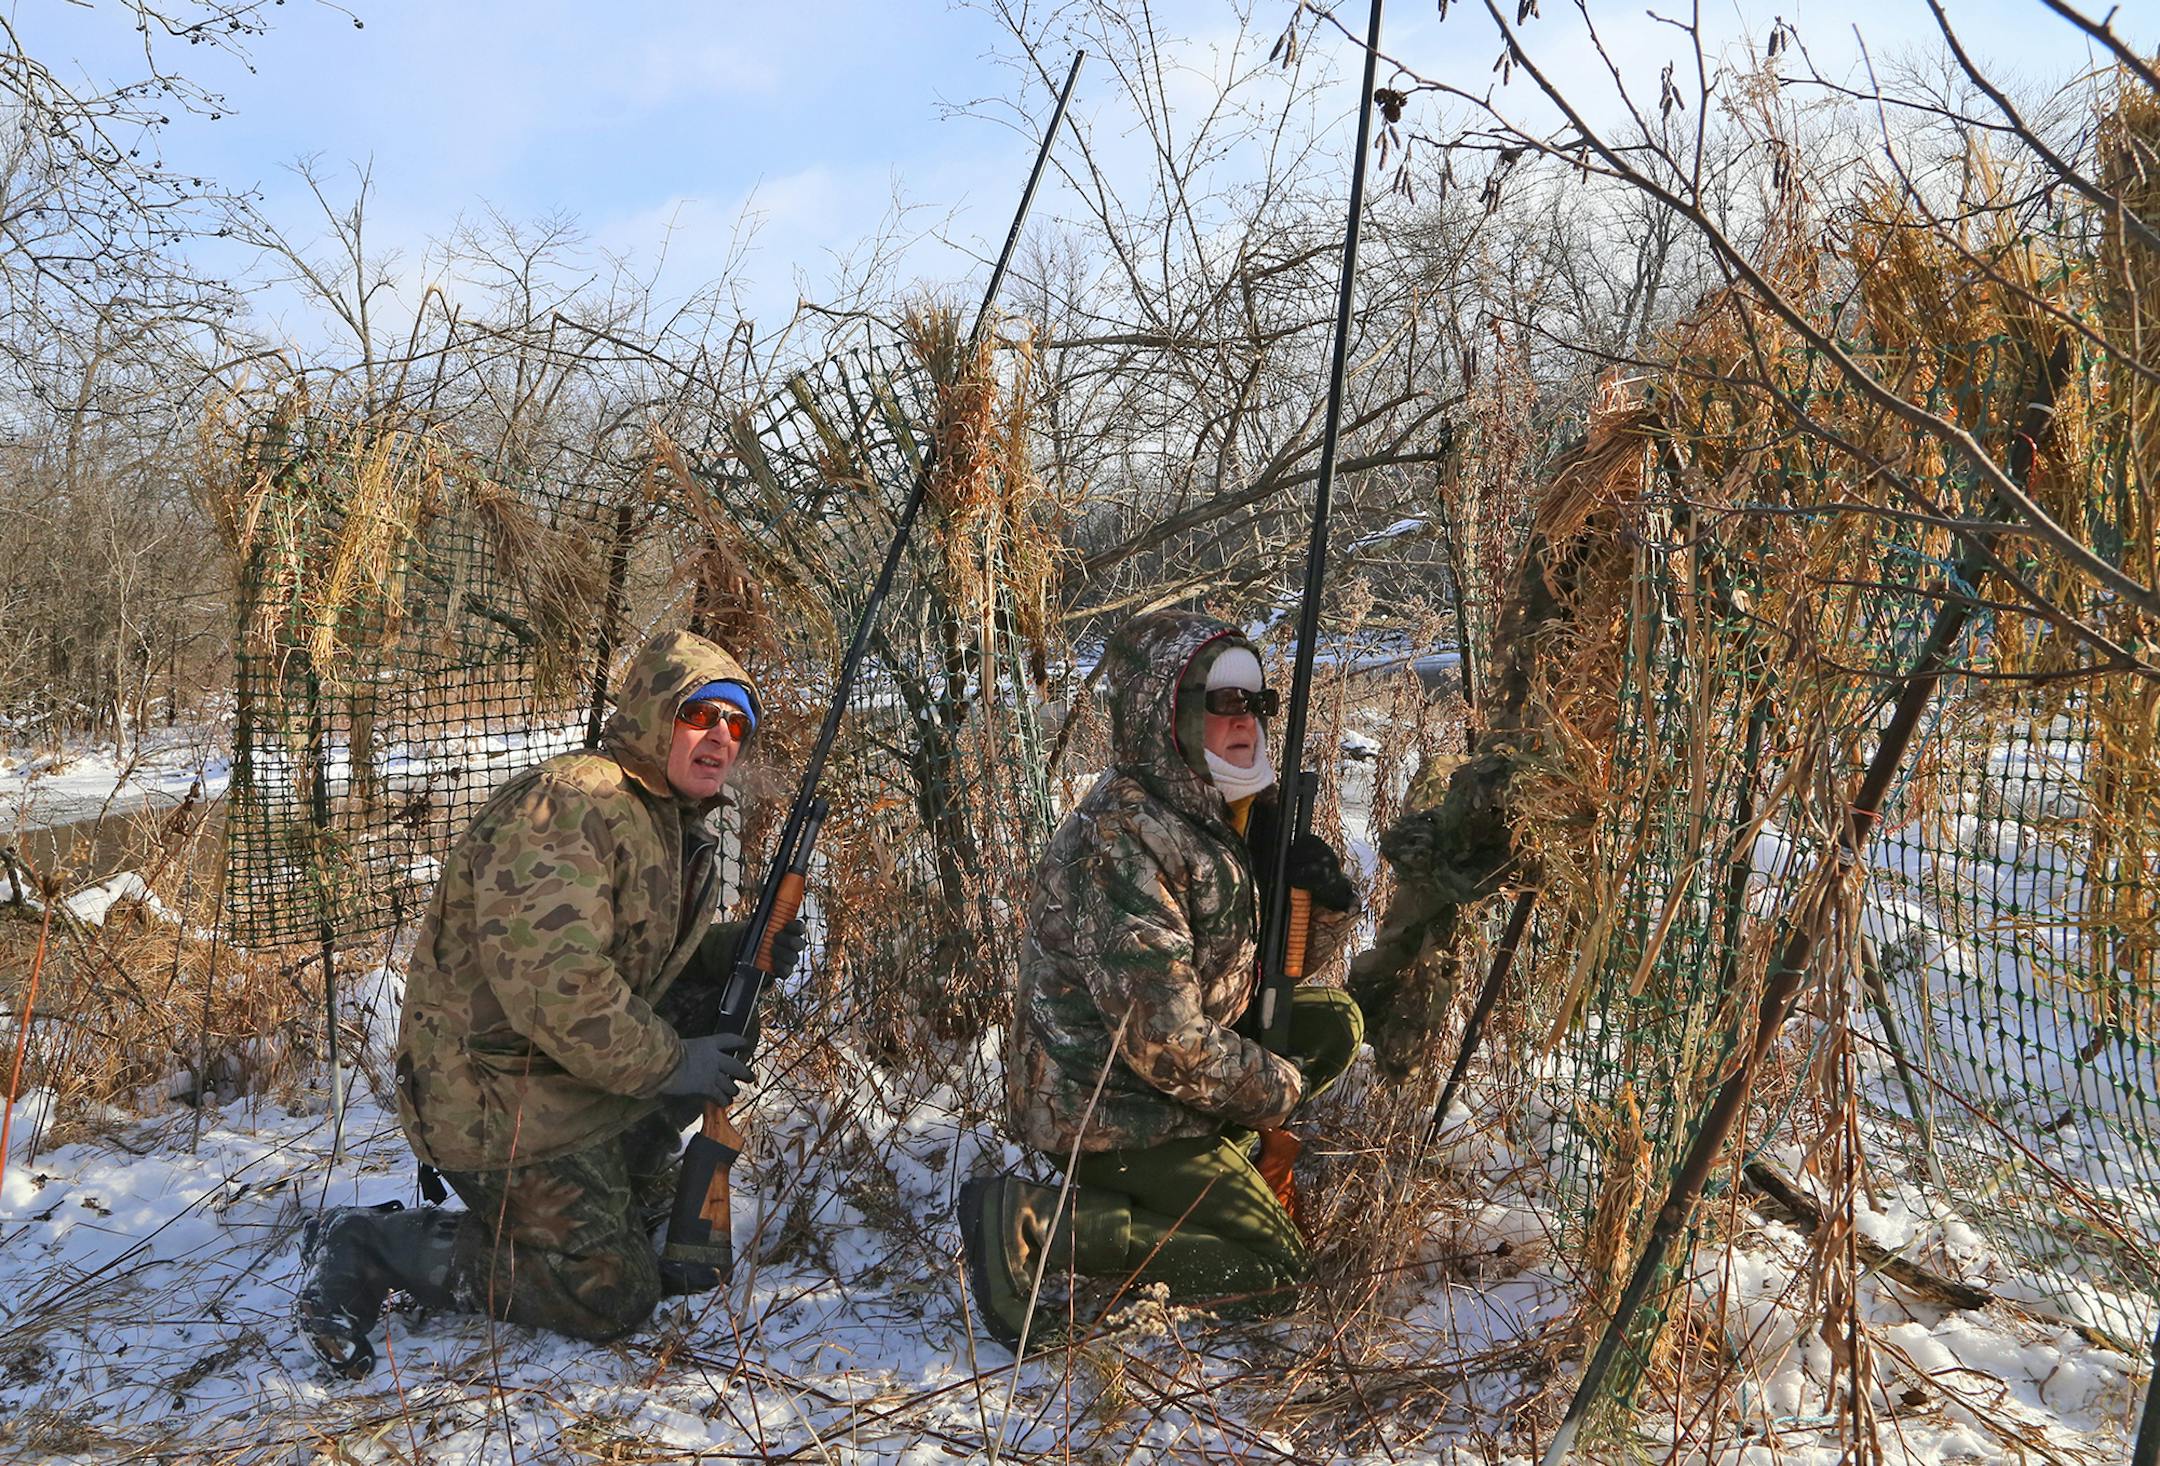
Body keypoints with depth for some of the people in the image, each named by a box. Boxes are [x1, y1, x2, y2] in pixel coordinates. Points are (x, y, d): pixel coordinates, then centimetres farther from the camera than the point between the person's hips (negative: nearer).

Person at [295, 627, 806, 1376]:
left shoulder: (677, 825, 10)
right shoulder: (569, 807, -22)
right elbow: (553, 984, -31)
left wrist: (738, 951, -2)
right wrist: (668, 1063, -22)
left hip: (578, 1072, 9)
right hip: (495, 1097, -9)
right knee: (613, 1297, -7)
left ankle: (626, 1188, 14)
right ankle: (369, 1246, 0)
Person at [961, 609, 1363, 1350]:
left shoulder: (1220, 816, 5)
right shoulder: (1121, 836, -25)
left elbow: (1287, 960, 13)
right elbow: (1165, 1042, -28)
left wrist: (1327, 901, -9)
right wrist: (1280, 1090, -13)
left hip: (1151, 1082, 9)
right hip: (1104, 1107, -9)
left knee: (1332, 1020, 10)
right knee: (1272, 1275, -8)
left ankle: (1209, 1163, 8)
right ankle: (1033, 1224, -10)